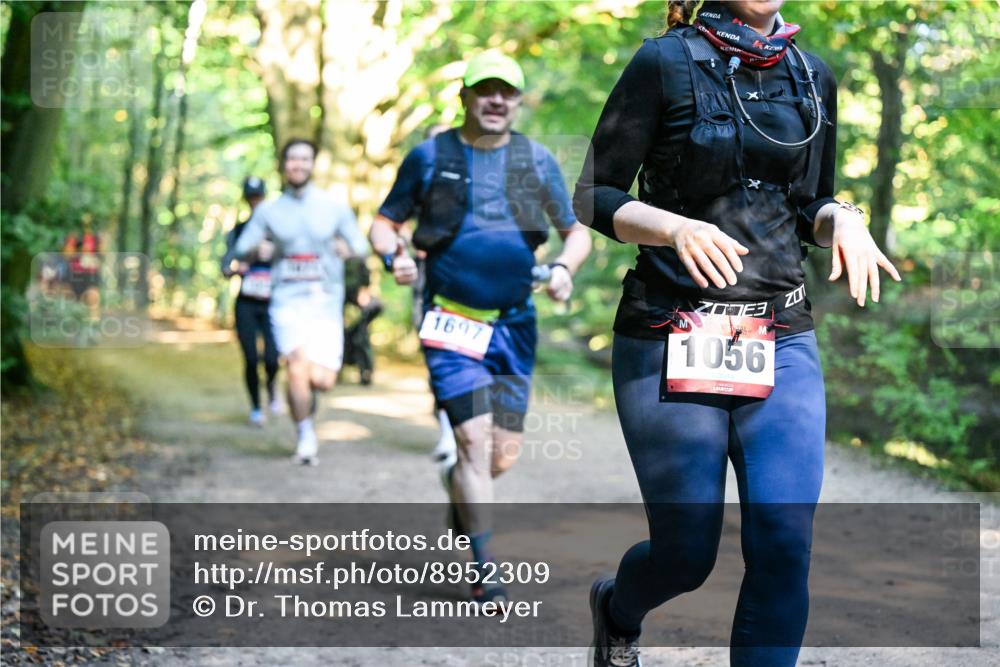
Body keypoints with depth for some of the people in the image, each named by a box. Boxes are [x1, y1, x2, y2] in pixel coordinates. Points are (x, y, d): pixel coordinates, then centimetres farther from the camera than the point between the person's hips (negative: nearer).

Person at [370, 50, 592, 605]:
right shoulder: (430, 157, 1)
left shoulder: (537, 160, 6)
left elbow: (577, 232, 13)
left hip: (514, 324, 3)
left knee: (504, 454, 3)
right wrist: (394, 256, -12)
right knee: (475, 441, -13)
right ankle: (484, 574, -5)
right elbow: (384, 222, 9)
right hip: (451, 321, -3)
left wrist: (565, 267, -8)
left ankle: (461, 499, 39)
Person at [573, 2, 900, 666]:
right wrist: (676, 227, -22)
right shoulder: (667, 62, -4)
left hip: (782, 343, 4)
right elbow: (593, 196, -4)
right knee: (688, 553, 3)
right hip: (670, 342, -4)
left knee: (784, 545, -10)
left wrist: (842, 218, -3)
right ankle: (615, 607, 39)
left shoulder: (814, 78, 10)